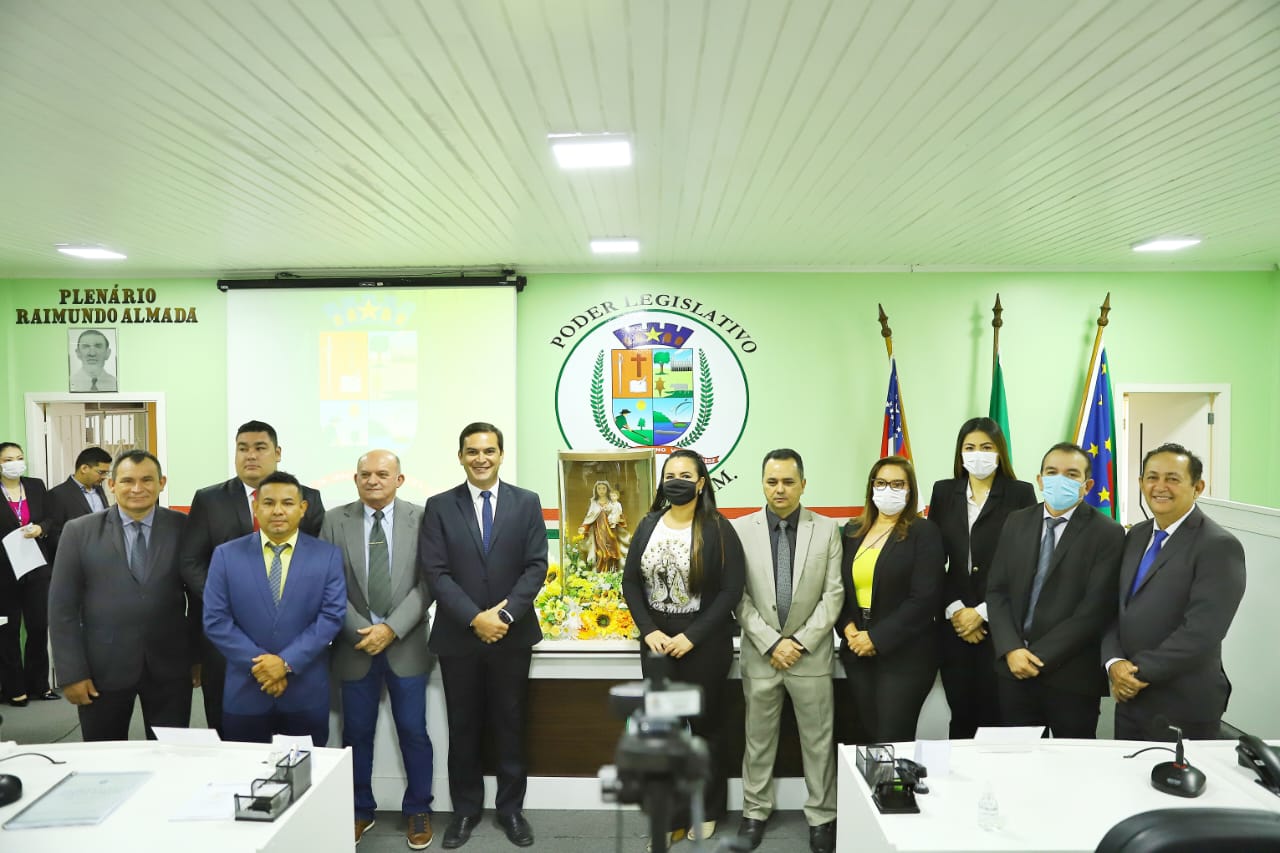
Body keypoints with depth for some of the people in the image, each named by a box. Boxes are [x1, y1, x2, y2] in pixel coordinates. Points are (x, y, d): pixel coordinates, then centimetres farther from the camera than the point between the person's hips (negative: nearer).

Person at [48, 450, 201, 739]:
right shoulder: (79, 531, -1)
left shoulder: (183, 528, -1)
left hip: (169, 667, 0)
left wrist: (199, 655, 4)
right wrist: (72, 672, -6)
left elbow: (200, 594, 5)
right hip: (102, 668, 0)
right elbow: (62, 607, -1)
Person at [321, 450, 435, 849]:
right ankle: (360, 810, 30)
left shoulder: (421, 519, -3)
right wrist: (361, 630, -11)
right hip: (355, 644, 1)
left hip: (406, 644, -1)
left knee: (413, 731, 6)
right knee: (357, 732, 11)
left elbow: (428, 583, -7)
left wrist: (391, 629, -15)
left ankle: (418, 810, 24)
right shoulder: (335, 520, 1)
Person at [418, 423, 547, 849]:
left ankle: (511, 808, 27)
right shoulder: (439, 506, -1)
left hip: (512, 634, 0)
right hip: (458, 636, 0)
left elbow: (536, 566, -4)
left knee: (510, 726, 11)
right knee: (463, 728, 12)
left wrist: (505, 614, -15)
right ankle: (465, 810, 28)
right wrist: (475, 618, -16)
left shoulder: (527, 502, 1)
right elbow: (435, 573, -7)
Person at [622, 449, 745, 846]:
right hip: (658, 640, 3)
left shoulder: (718, 529, -10)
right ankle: (670, 815, 21)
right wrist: (649, 631, -8)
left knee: (705, 724, 12)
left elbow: (732, 590, -13)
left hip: (705, 642, -3)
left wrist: (692, 636, -16)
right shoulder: (648, 525, 2)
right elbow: (630, 581, 4)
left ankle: (707, 812, 30)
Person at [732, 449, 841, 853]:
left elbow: (833, 594, -3)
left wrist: (802, 641, -10)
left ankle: (821, 817, 27)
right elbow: (739, 596, -5)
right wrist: (771, 642, -11)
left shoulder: (827, 529, -1)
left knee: (818, 740, 10)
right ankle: (755, 811, 29)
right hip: (760, 653, 0)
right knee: (758, 739, 13)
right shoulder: (740, 529, -3)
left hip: (811, 654, 0)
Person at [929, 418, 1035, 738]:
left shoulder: (1020, 494, 0)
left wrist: (982, 612, -8)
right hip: (954, 624, 3)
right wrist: (954, 609, -5)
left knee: (995, 715, 1)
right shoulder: (944, 492, 9)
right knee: (960, 714, 9)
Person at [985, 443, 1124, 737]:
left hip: (1072, 677, -3)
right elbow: (997, 591, 4)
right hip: (1014, 669, 4)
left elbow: (1095, 608, -13)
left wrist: (1040, 656, -14)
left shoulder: (1107, 533, -7)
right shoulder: (1017, 522, 6)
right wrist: (1011, 650, -9)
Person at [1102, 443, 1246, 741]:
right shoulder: (1136, 535, 9)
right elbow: (1116, 608, 7)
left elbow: (1201, 632, -21)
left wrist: (1139, 672, -15)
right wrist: (1114, 663, -9)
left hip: (1183, 708, -6)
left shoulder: (1219, 546, -14)